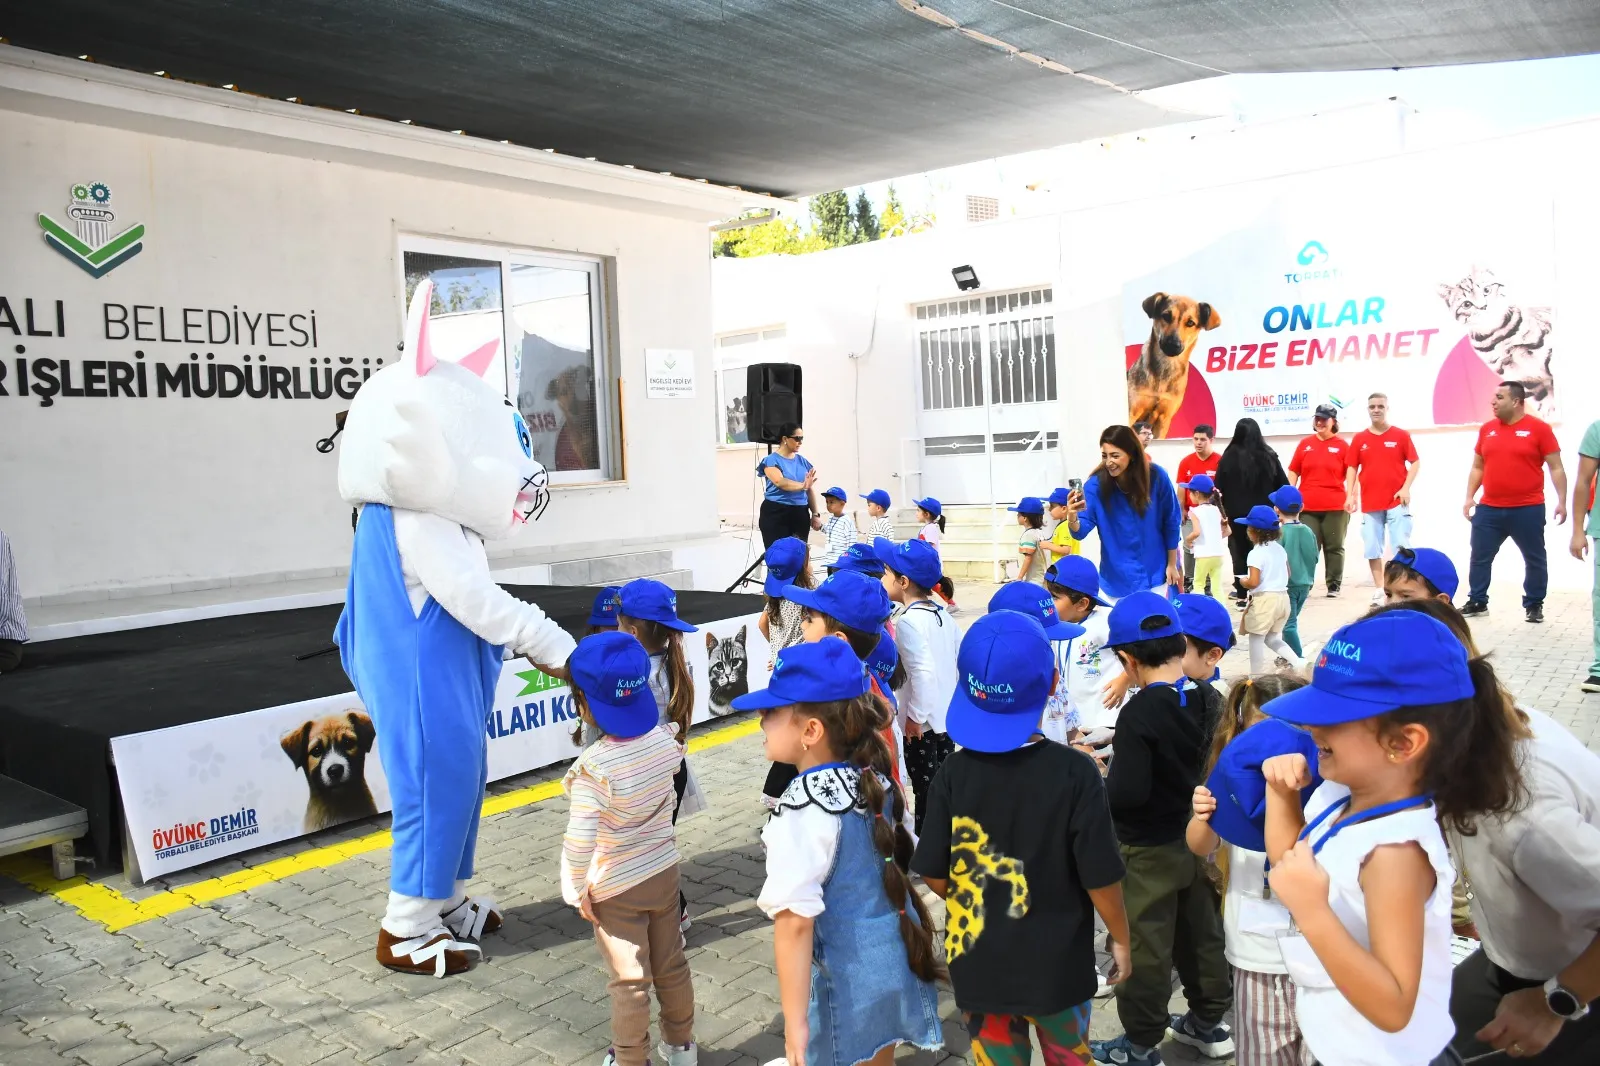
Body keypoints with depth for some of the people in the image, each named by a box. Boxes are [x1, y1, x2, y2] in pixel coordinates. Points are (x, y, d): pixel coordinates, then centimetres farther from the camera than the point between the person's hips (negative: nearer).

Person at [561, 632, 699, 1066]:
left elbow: (579, 843, -31)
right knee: (671, 965, 22)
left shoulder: (594, 768, -31)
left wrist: (578, 889, -15)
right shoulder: (666, 739, -13)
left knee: (630, 981, 11)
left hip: (616, 889, -6)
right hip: (664, 871, 6)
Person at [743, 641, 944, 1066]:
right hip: (898, 961, 7)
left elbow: (796, 921, -25)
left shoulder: (802, 810, -24)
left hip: (850, 985, -7)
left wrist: (795, 1020, -20)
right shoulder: (874, 779, -2)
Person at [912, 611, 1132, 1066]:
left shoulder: (956, 770, -15)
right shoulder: (1075, 773, -21)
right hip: (1057, 968, -1)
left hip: (978, 966, 1)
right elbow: (1101, 877, -16)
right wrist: (1120, 939, 3)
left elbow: (934, 875, -9)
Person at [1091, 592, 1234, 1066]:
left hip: (1150, 851, -7)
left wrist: (1097, 780, -11)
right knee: (1203, 935, 23)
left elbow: (1127, 794, -29)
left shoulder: (1139, 712, -26)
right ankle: (1209, 1023, 40)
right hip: (1200, 839, 7)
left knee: (1145, 950, 8)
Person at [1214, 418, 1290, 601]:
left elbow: (1219, 488, -6)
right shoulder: (1269, 456, 0)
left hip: (1237, 514, -2)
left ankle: (1242, 592, 6)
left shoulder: (1229, 457, -8)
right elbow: (1283, 485, 6)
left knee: (1240, 551, 5)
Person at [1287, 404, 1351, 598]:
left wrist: (1350, 497, -9)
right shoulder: (1305, 444, 6)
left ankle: (1334, 585, 13)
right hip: (1307, 506, 2)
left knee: (1334, 547, 6)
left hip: (1335, 507, -2)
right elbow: (1293, 472, 8)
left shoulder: (1342, 445, 1)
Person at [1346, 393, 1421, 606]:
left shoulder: (1401, 435, 1)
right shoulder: (1359, 438, 5)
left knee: (1402, 547, -1)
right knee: (1372, 550, 4)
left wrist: (1406, 487, -11)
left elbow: (1415, 462, 1)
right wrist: (1350, 495, -2)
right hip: (1369, 504, 2)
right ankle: (1378, 590, 12)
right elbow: (1352, 468, 7)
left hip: (1397, 502, -2)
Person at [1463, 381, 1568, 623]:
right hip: (1489, 509, 4)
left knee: (1535, 559, 7)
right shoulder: (1487, 429, 7)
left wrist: (1561, 501, -9)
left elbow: (1556, 467, -4)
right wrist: (1470, 497, 7)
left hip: (1528, 510, -3)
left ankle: (1534, 605, 18)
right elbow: (1478, 467, 14)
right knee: (1479, 557, 6)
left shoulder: (1539, 428, -5)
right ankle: (1477, 602, 17)